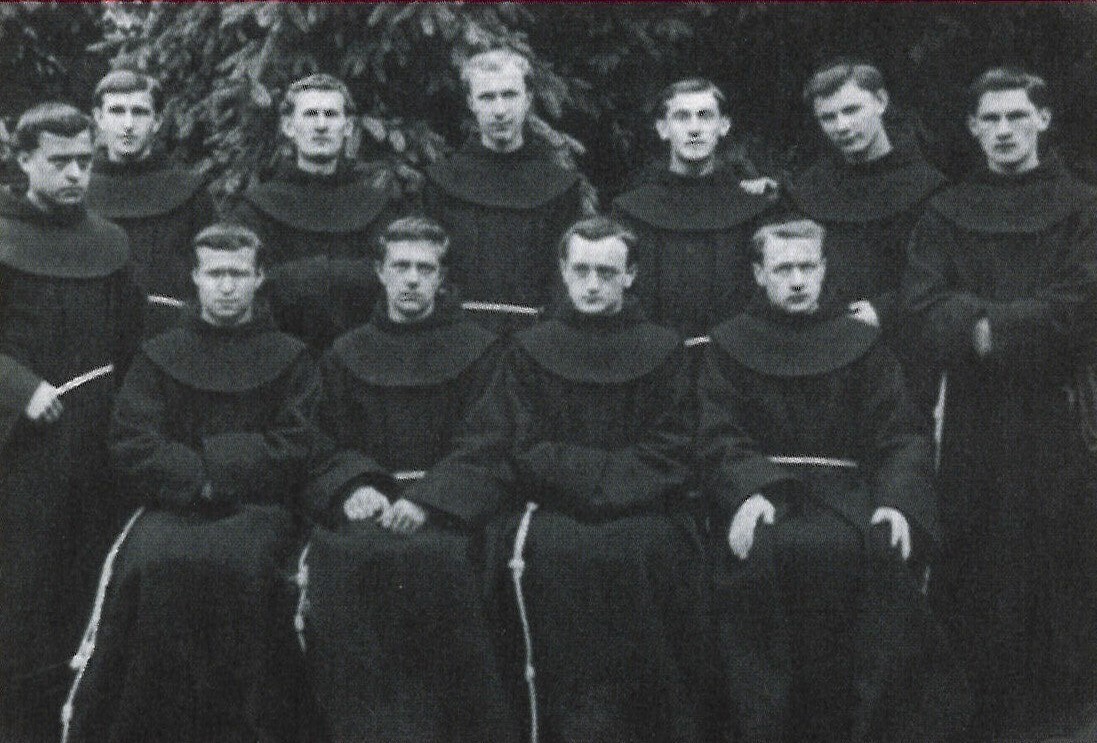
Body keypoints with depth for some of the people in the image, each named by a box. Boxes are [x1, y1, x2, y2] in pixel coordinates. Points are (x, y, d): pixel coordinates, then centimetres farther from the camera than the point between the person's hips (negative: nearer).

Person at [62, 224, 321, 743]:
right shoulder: (159, 356, 17)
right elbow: (131, 447, 6)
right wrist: (197, 479, -10)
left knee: (244, 563, -34)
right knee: (148, 562, -31)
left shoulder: (290, 359, 14)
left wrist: (210, 466, -7)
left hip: (257, 505, -1)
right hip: (171, 505, 1)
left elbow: (293, 452, 2)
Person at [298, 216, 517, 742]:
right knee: (335, 558, -24)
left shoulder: (478, 350, 10)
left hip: (445, 504, -2)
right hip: (366, 498, 2)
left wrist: (426, 499, -15)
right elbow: (329, 444, 11)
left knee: (436, 556, -28)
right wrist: (353, 487, -11)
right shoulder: (347, 354, 18)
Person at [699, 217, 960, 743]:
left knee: (881, 549, -31)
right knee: (767, 553, -34)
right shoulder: (730, 345, 14)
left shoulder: (862, 343, 16)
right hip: (762, 492, -1)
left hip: (847, 491, 1)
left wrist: (897, 500, -13)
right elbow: (720, 439, 2)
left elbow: (900, 438, 8)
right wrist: (748, 492, -20)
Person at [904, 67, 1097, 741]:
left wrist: (991, 326, -14)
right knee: (976, 568, 1)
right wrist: (1004, 325, -19)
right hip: (972, 418, 1)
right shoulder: (945, 216, 11)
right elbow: (930, 310, -3)